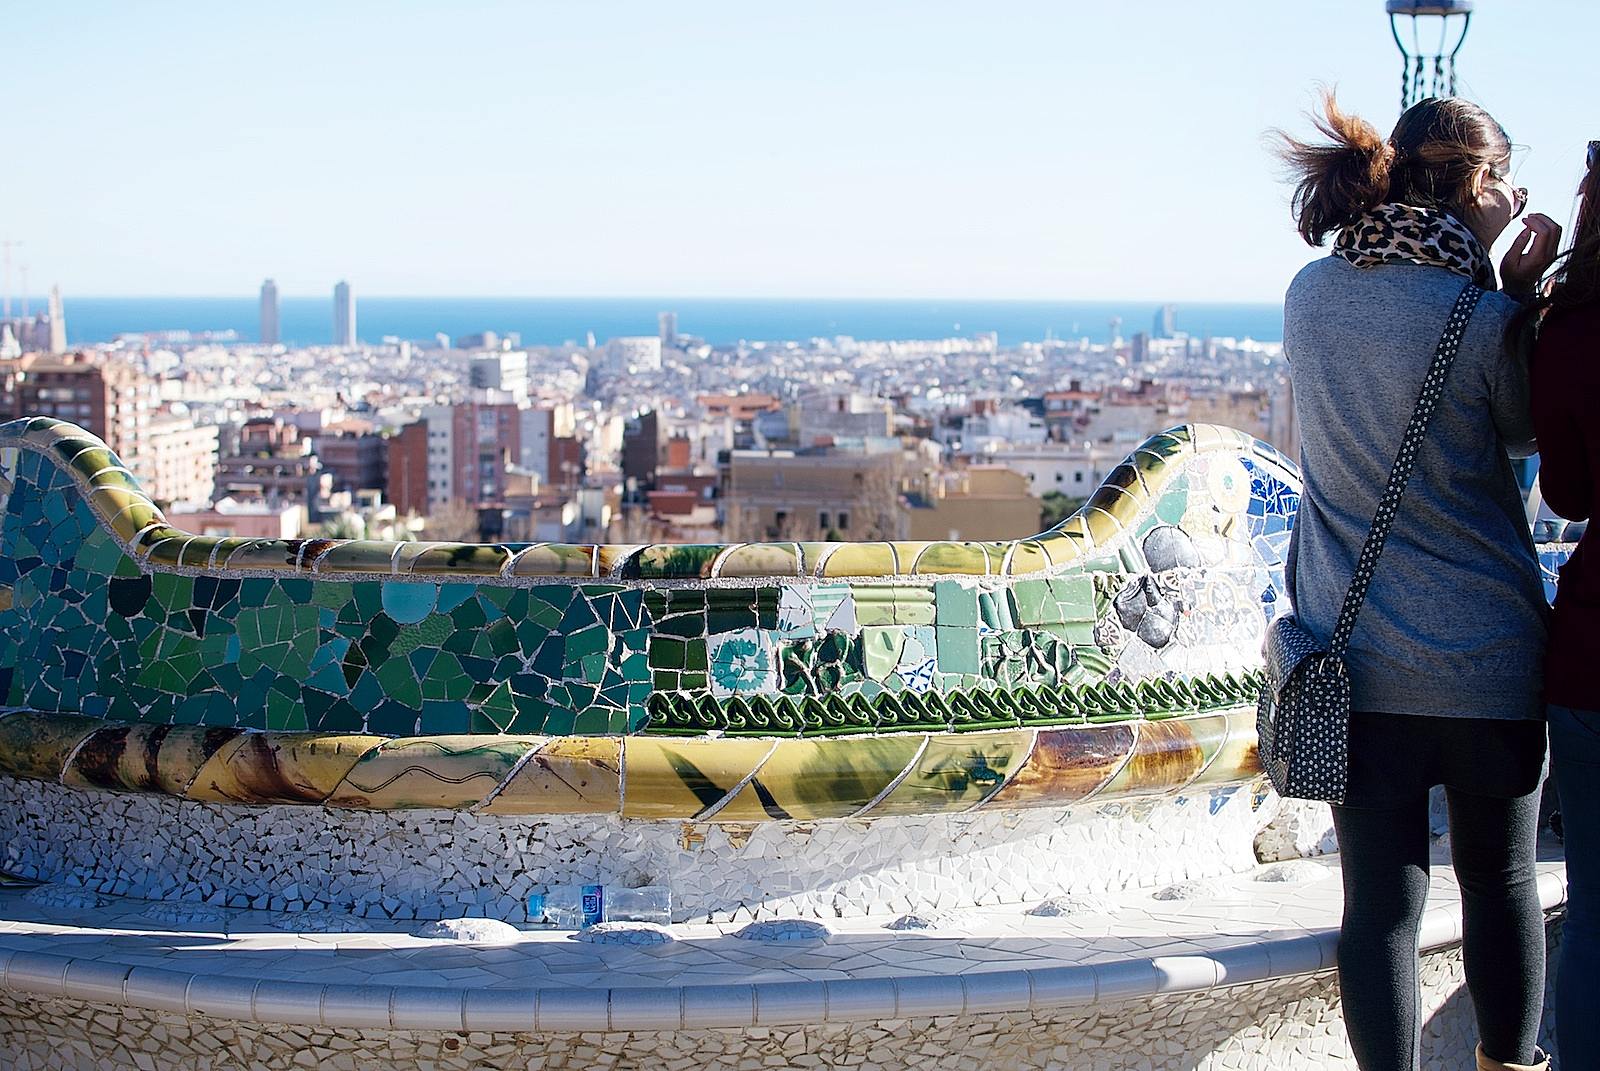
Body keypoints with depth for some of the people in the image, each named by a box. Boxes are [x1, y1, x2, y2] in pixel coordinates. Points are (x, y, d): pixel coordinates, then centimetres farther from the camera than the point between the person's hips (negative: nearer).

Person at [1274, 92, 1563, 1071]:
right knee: (1502, 880, 17)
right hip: (1487, 659, -3)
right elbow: (1526, 429, 4)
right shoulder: (1484, 321, -15)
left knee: (1381, 900, 5)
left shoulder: (1312, 295, 0)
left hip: (1358, 659, 3)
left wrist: (1483, 270, 7)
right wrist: (1517, 288, -1)